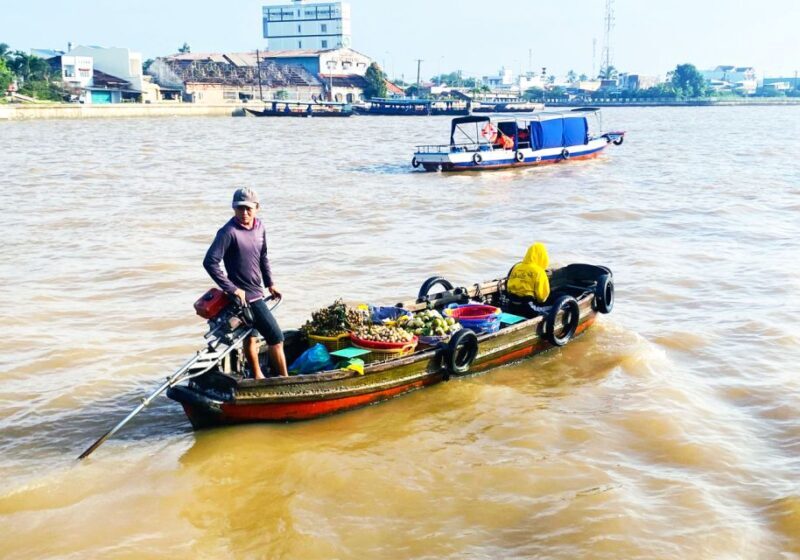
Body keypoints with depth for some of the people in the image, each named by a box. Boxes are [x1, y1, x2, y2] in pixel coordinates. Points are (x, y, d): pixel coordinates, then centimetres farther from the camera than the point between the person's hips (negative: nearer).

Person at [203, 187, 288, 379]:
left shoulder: (259, 227, 3)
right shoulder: (229, 232, -20)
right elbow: (210, 262, -24)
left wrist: (270, 283, 18)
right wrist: (232, 289, -24)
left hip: (256, 291, 8)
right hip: (245, 295, -8)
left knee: (250, 335, 23)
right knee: (275, 337, -5)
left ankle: (258, 377, 36)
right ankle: (284, 379, 5)